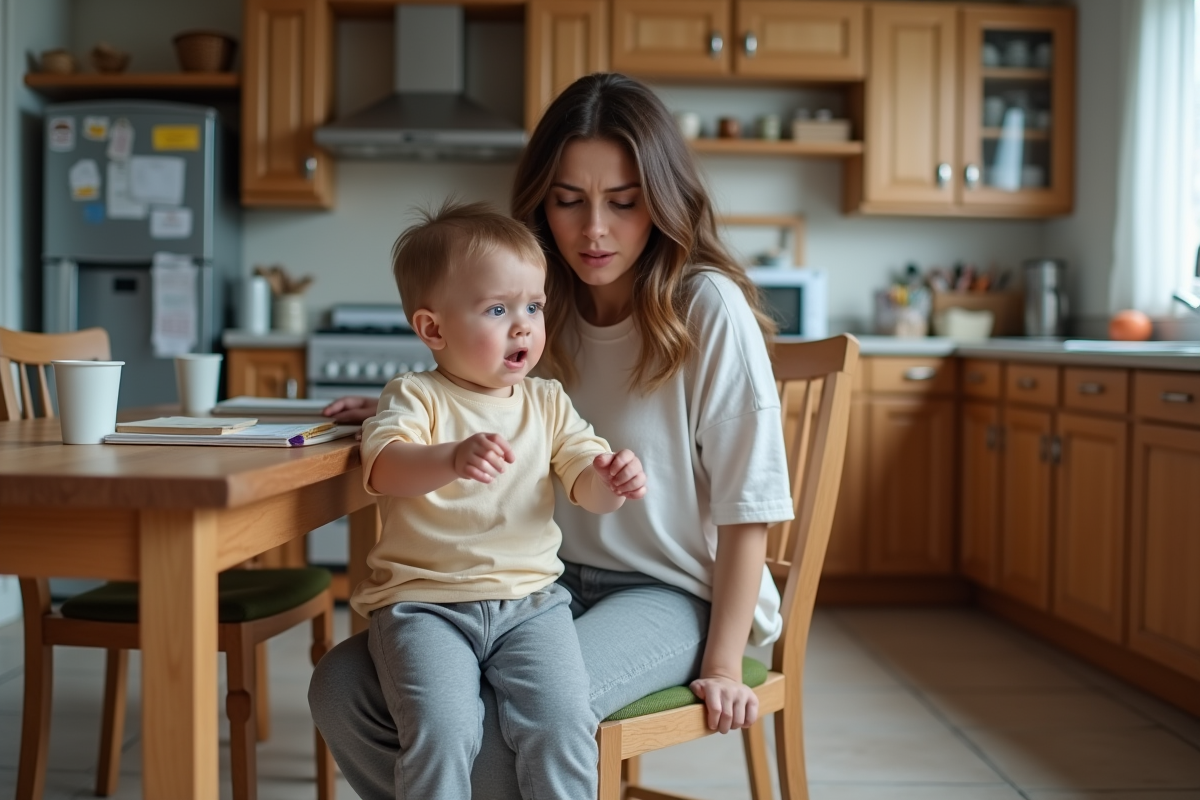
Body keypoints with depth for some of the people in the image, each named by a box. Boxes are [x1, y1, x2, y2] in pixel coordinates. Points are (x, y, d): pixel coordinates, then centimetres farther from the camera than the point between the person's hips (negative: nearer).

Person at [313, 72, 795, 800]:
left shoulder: (707, 308, -12)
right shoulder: (544, 309, 6)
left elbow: (745, 503, -10)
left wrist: (723, 663, -12)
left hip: (672, 592, -6)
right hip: (551, 578, 6)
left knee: (500, 724, -31)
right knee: (343, 689, -13)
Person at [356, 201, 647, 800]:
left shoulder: (547, 403, 11)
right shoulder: (416, 396, -2)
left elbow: (586, 483, 6)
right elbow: (384, 468, -21)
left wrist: (610, 481, -18)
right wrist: (452, 459, -41)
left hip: (529, 601, 3)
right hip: (424, 603, -3)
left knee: (562, 724, -17)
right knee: (443, 731, -23)